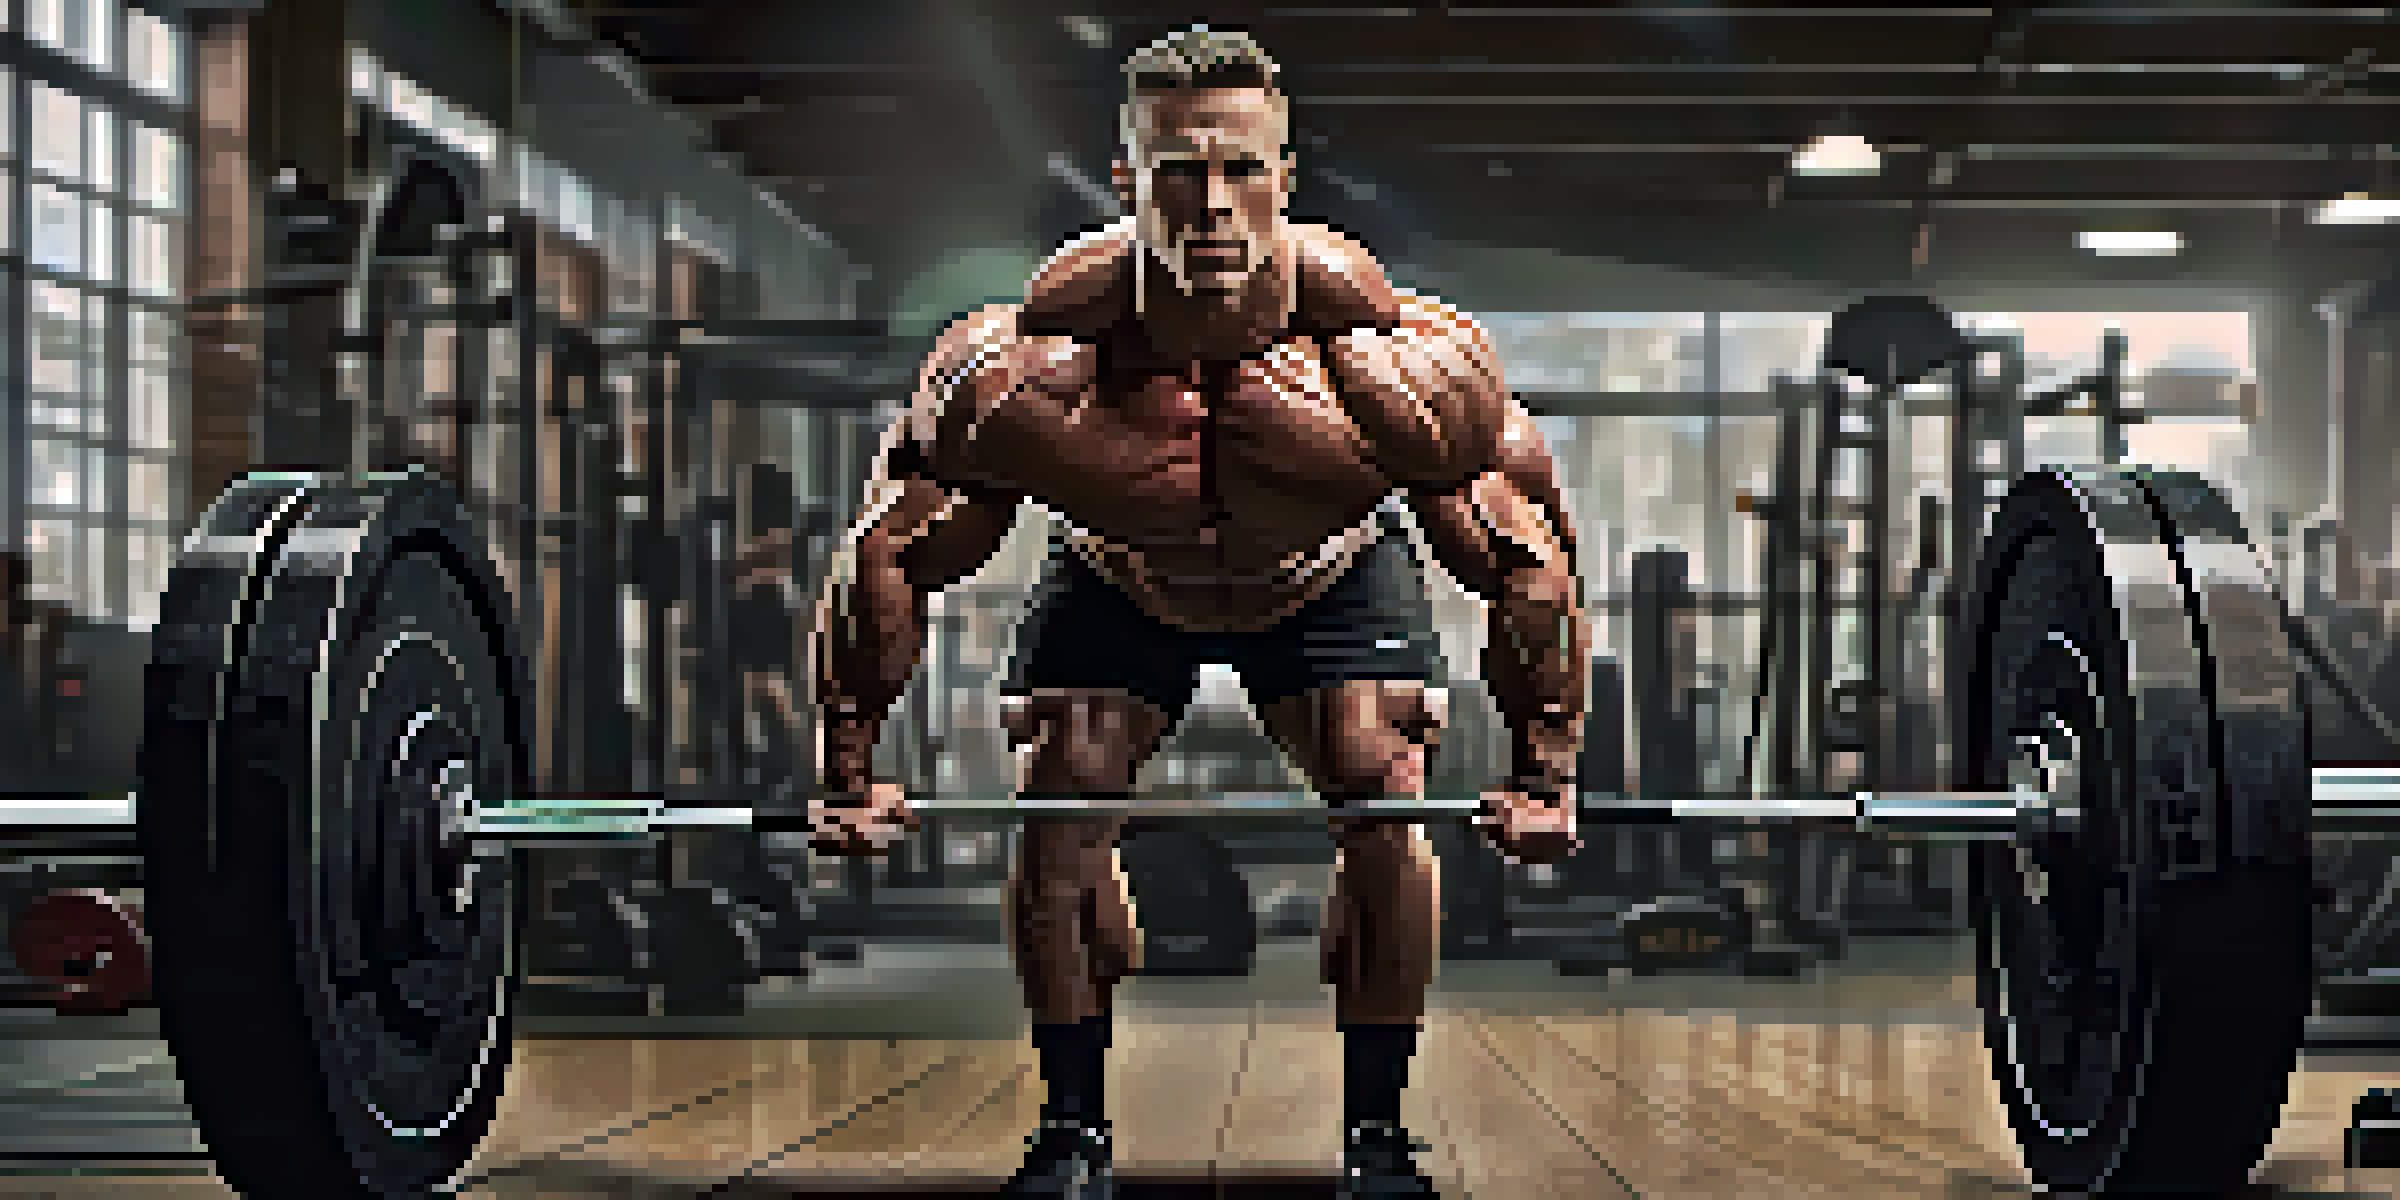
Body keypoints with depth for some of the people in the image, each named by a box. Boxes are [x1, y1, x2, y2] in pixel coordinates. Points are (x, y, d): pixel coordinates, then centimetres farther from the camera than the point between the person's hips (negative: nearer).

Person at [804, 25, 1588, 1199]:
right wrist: (849, 773, -19)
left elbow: (1526, 561, -22)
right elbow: (888, 557, -22)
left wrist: (1543, 774, -20)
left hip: (1328, 577, 0)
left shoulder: (1391, 363, -38)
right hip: (1118, 583, 1)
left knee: (1384, 798, -16)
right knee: (1060, 806, -13)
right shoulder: (1027, 371, -38)